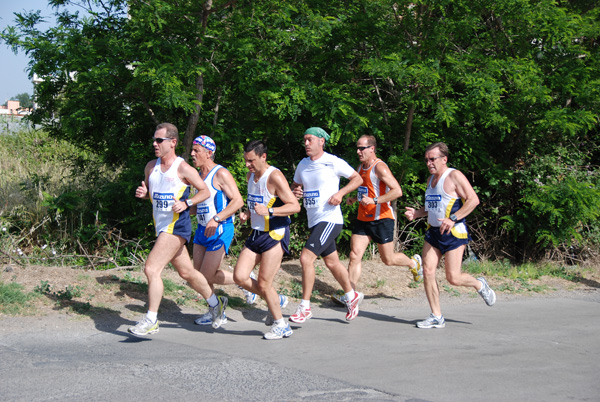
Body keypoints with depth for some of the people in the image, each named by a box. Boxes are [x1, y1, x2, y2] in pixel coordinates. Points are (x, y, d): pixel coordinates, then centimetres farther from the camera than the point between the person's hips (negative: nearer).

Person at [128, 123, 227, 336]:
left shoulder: (183, 169, -11)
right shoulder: (151, 166, 8)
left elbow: (205, 191, -3)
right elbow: (149, 191, 21)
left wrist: (186, 203, -18)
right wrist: (142, 193, -3)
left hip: (176, 227, -8)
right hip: (161, 227, 8)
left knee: (151, 268, -17)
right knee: (186, 272, 17)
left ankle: (151, 320, -10)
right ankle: (216, 303, 35)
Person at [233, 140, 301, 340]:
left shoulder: (274, 177, -16)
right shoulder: (251, 175, 10)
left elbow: (295, 206, -19)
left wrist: (269, 211, -30)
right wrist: (248, 213, 4)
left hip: (275, 234, -8)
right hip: (256, 233, 8)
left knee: (264, 283, -7)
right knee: (240, 276, -2)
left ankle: (280, 326, 10)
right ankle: (276, 300, 20)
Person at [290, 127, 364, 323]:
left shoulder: (333, 162, -8)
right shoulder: (303, 165, 9)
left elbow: (357, 179, 1)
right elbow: (295, 186, 22)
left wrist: (341, 193, -15)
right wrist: (295, 192, -2)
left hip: (330, 219, -7)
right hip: (314, 221, 7)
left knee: (306, 258, -17)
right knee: (332, 262, 17)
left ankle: (305, 307, -10)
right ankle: (351, 296, 37)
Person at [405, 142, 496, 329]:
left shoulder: (454, 176, -10)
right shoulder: (431, 180, 16)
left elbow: (473, 200, -18)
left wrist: (453, 219, -25)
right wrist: (416, 213, 8)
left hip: (453, 233, -8)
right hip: (433, 232, 8)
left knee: (453, 278, -8)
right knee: (427, 271, -3)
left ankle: (479, 285, 25)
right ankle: (436, 317, 4)